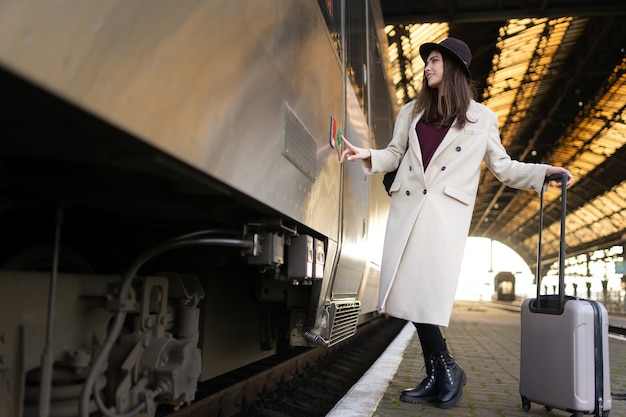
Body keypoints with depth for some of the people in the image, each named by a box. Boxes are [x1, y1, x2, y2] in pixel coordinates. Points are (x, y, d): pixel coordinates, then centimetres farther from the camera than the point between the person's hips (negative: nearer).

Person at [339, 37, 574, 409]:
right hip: (407, 208, 4)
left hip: (446, 214, -4)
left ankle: (443, 373, 3)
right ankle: (442, 373, 8)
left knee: (428, 295, -15)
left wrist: (544, 172, 0)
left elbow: (503, 167, 12)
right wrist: (368, 155, -1)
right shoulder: (412, 112, 19)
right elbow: (396, 155, 17)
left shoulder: (481, 118, 10)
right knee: (409, 293, -3)